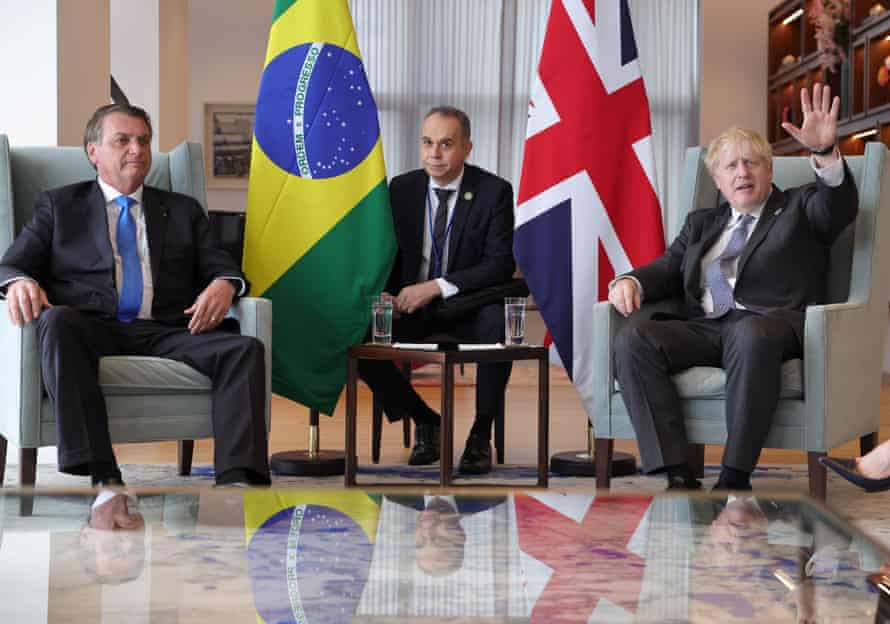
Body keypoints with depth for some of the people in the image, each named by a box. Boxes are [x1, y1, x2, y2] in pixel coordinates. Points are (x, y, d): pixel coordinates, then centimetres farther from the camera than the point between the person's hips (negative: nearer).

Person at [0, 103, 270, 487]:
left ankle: (237, 482, -40)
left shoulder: (183, 211, 26)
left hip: (166, 333, 2)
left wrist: (224, 284, -9)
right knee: (57, 321, -37)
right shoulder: (59, 206, 21)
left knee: (245, 349, -26)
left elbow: (221, 267, 18)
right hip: (92, 330, -2)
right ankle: (102, 476, -43)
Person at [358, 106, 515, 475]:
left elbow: (501, 264, -14)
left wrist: (437, 287, -25)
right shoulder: (401, 188, 4)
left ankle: (481, 434, -17)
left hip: (469, 309, -3)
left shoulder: (494, 191, -7)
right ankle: (424, 421, -1)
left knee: (497, 323, -37)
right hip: (411, 306, 3)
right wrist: (385, 294, -15)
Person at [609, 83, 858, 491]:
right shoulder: (701, 223, 31)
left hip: (770, 324, -4)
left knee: (751, 335, -41)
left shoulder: (799, 208, 18)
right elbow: (668, 270, 21)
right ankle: (678, 477, -32)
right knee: (633, 339, -26)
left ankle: (735, 477, -35)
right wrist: (632, 282, -3)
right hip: (701, 327, 4)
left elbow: (840, 205, -3)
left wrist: (824, 152, -24)